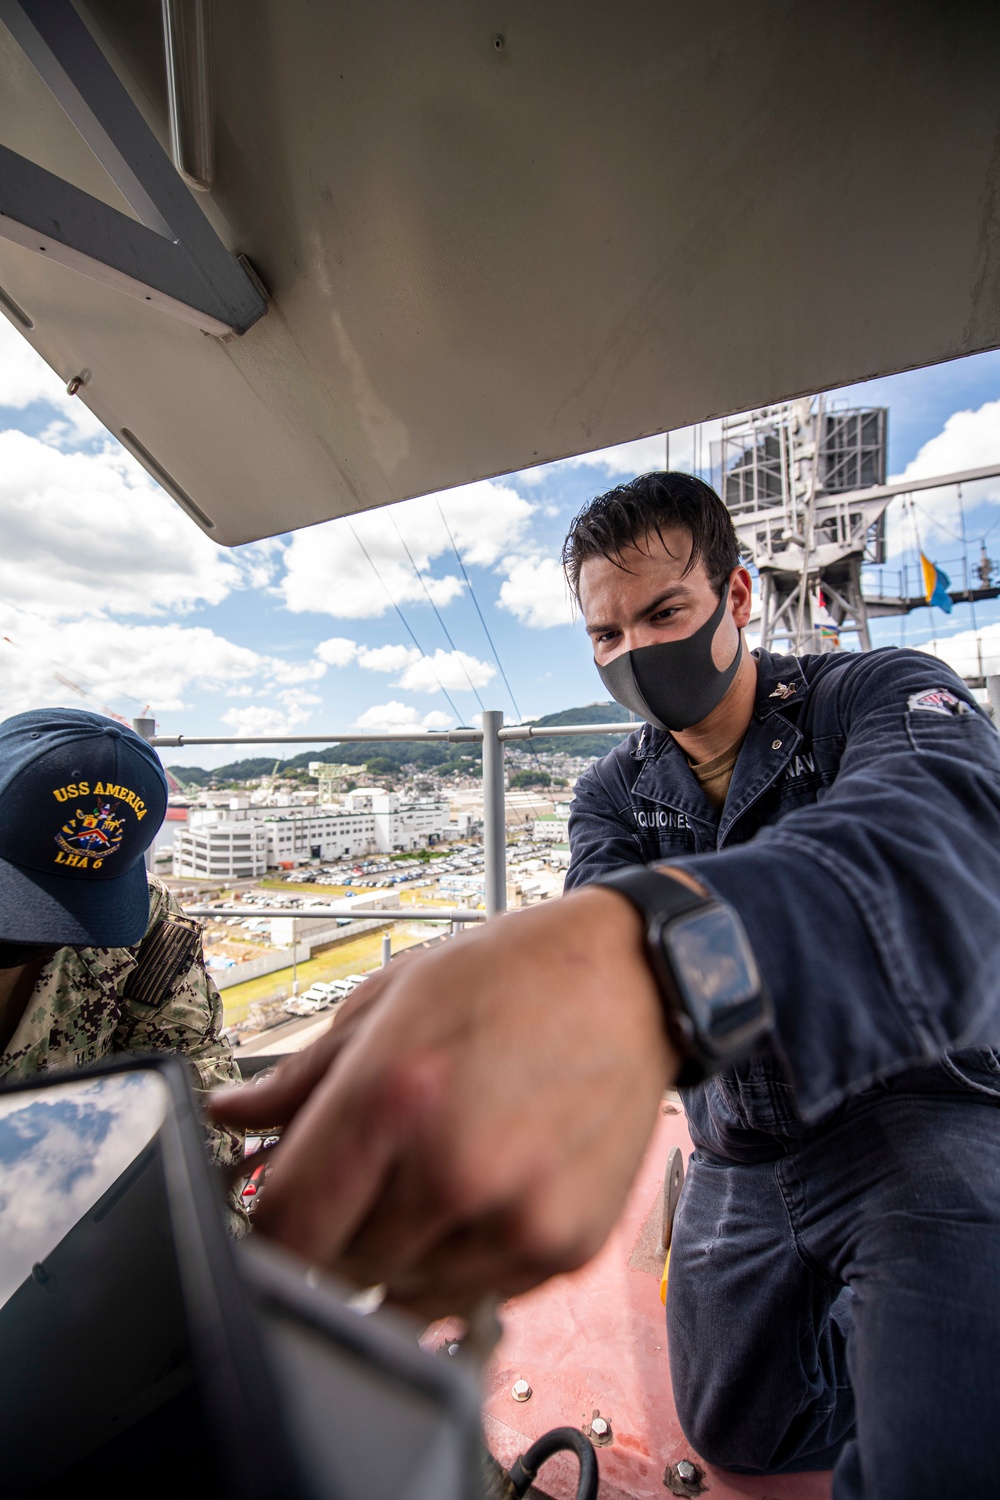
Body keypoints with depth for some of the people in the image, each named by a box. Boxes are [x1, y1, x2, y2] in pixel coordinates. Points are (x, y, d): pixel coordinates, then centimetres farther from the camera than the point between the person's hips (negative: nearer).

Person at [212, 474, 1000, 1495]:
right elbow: (603, 940, -19)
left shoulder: (890, 698, -15)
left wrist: (661, 946, -57)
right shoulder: (612, 795, -3)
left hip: (913, 1117, -3)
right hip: (738, 1160, 4)